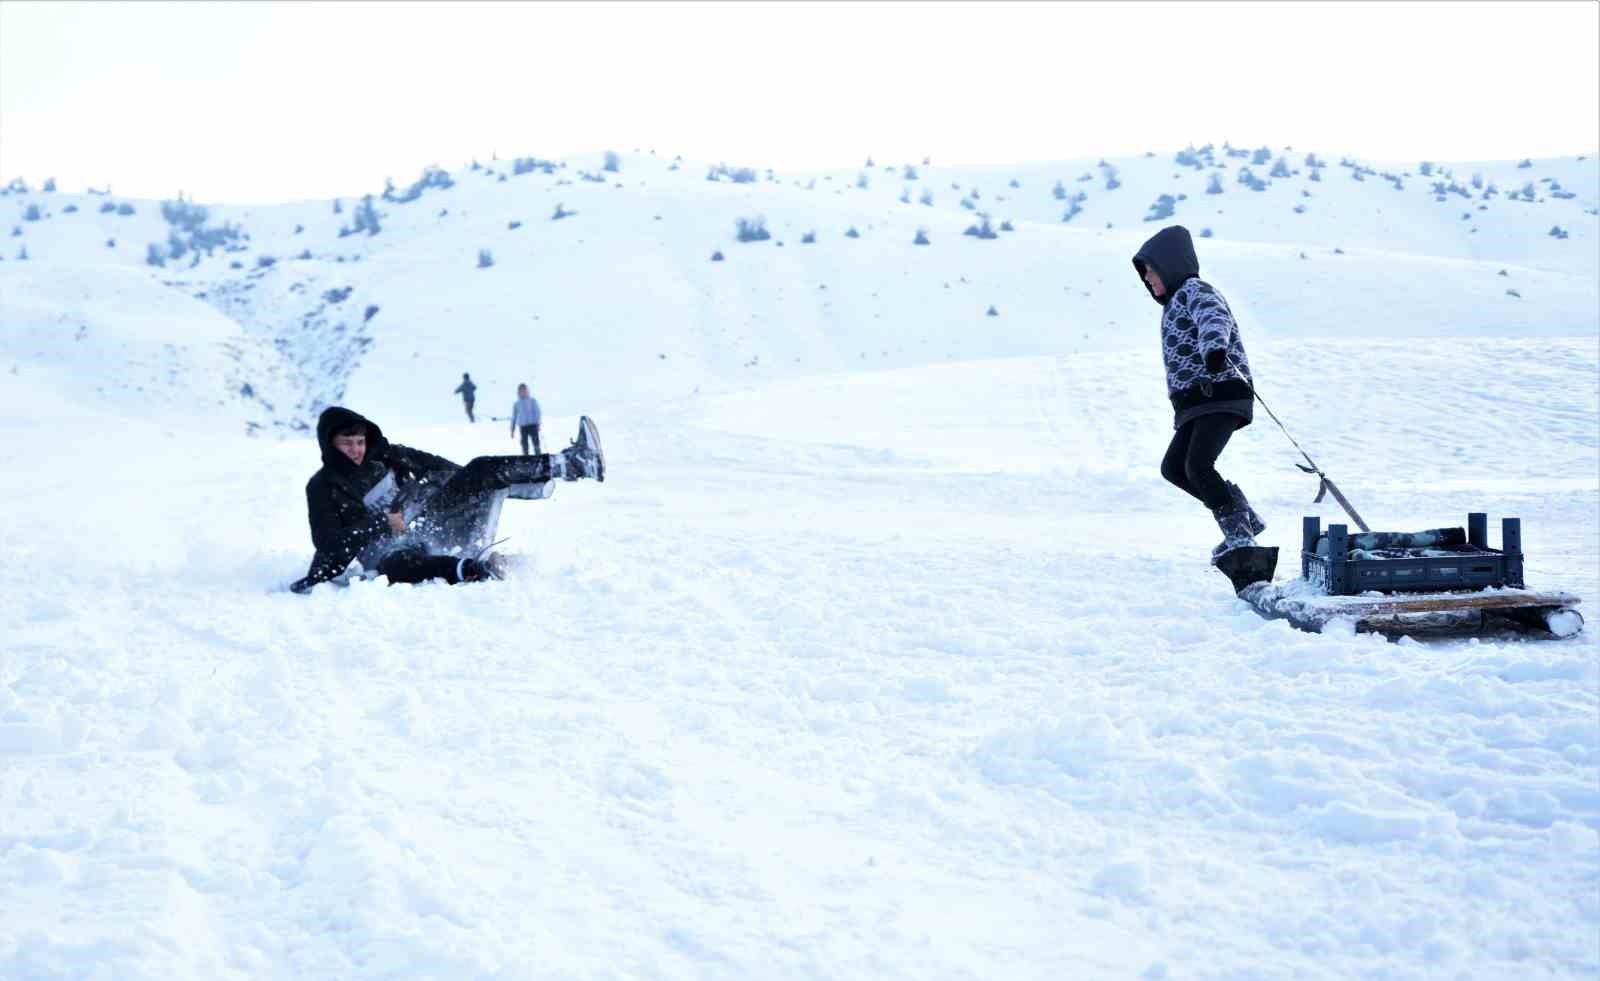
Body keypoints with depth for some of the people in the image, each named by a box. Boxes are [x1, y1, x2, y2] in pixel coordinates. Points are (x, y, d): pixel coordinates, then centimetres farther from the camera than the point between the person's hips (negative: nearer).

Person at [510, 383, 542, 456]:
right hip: (522, 427, 2)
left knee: (536, 443, -6)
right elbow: (514, 417, 15)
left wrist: (538, 424, -13)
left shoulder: (533, 401, 5)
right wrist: (512, 430, 13)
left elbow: (537, 412, 0)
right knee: (524, 444, 1)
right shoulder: (516, 404, 12)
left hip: (532, 425, -2)